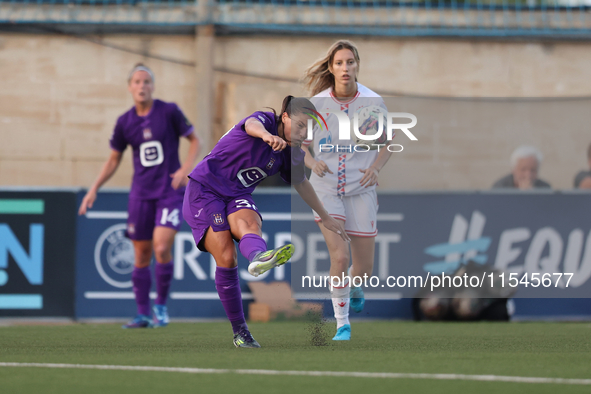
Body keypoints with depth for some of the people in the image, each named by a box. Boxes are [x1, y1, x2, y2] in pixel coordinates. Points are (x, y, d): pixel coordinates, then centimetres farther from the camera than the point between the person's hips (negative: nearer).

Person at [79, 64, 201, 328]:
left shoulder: (169, 112, -5)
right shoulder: (125, 122, 4)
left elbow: (194, 141, 4)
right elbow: (113, 160, 14)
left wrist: (185, 169, -13)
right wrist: (93, 190, 6)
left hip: (170, 190, -3)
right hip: (141, 194, 3)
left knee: (162, 249, -18)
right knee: (141, 255, 4)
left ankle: (161, 307, 0)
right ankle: (143, 314, 14)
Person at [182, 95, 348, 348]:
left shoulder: (291, 153, 7)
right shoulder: (266, 119, -13)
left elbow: (301, 183, 25)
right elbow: (252, 125, -40)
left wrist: (325, 218, 32)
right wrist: (267, 136, -65)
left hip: (237, 195, 5)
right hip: (205, 188, -5)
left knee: (249, 223, -32)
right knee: (226, 257, -20)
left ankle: (258, 257, -69)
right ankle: (239, 331, -13)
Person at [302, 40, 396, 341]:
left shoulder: (373, 102, -6)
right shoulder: (316, 104, -6)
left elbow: (386, 144, 7)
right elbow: (301, 146, 7)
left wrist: (376, 167, -11)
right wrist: (312, 162, -14)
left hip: (361, 191, 1)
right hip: (326, 189, -1)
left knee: (363, 267, 7)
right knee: (339, 256, -18)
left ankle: (353, 288, 46)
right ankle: (342, 325, -3)